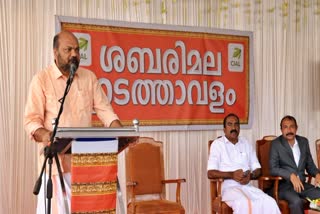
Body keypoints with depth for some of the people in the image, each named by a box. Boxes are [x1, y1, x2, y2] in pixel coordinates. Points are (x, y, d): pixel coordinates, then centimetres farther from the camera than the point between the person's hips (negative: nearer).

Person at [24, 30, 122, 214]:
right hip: (57, 159, -3)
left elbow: (104, 109, 7)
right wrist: (44, 134, -27)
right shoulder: (41, 79, -1)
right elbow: (32, 119, -6)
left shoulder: (89, 77, 10)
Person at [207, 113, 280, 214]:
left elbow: (257, 169, 17)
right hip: (229, 186, -4)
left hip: (247, 186, 4)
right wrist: (232, 175, -18)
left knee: (270, 203, -25)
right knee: (244, 203, -37)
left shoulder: (246, 143, 19)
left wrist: (250, 176, -7)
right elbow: (210, 173, -3)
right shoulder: (217, 144, 5)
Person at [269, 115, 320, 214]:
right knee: (296, 201, -34)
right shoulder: (276, 144, -3)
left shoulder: (304, 141, 11)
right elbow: (273, 169, -10)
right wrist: (291, 176, -23)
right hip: (283, 185, -5)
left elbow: (310, 164, 17)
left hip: (302, 184, 5)